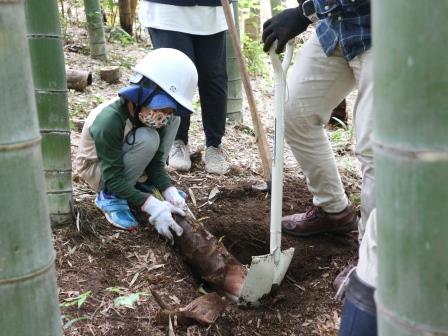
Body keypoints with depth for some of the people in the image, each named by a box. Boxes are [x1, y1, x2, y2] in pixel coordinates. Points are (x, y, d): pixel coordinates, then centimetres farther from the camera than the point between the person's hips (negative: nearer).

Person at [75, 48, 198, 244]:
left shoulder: (150, 115, -17)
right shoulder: (109, 121, -37)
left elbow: (156, 162, -11)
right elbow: (113, 178, -33)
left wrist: (169, 192, -28)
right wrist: (153, 206, -42)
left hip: (123, 157, 7)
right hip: (97, 168, -7)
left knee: (174, 120, -9)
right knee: (147, 139, -33)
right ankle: (110, 197, -13)